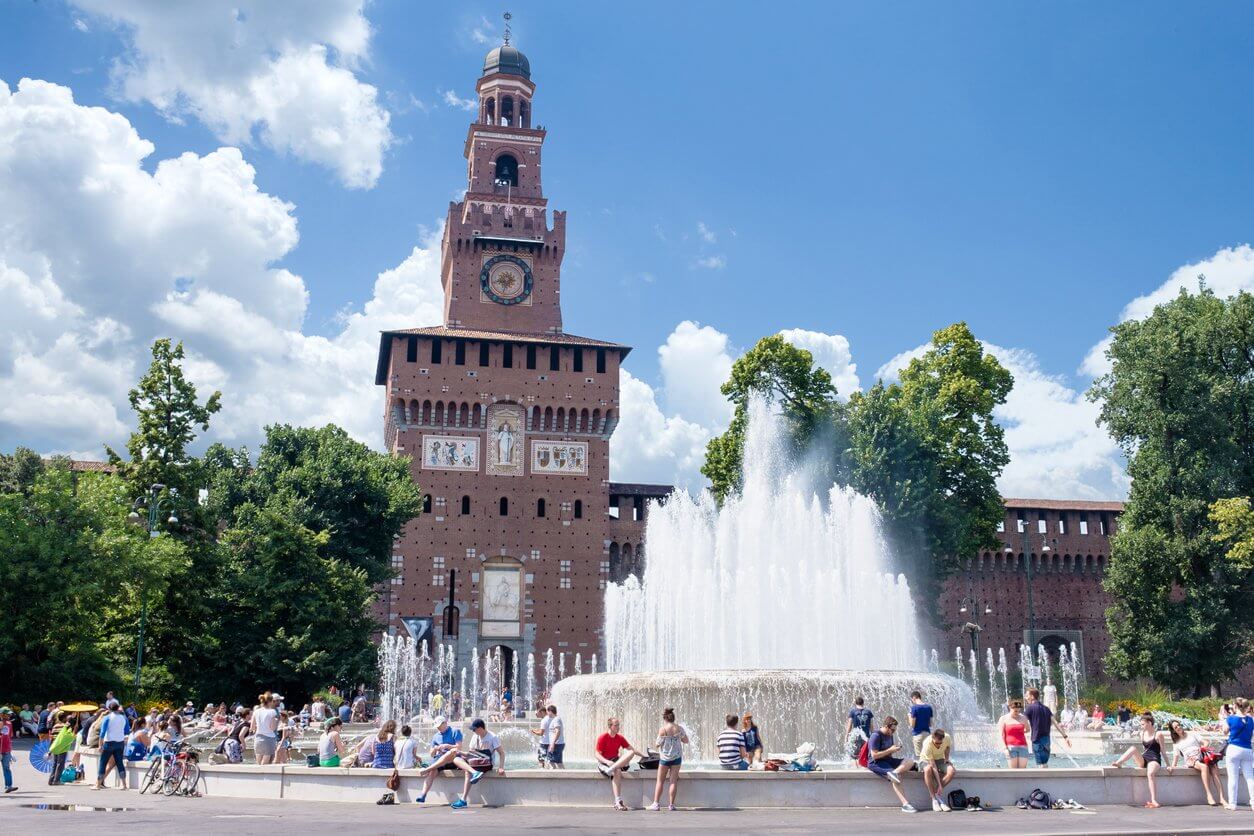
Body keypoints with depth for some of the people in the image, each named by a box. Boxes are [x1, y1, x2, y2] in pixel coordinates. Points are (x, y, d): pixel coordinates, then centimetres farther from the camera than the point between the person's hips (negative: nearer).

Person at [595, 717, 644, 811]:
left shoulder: (620, 738, 8)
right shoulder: (603, 737, -8)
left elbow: (632, 749, 15)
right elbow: (596, 754, -12)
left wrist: (644, 756, 6)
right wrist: (607, 762, -27)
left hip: (616, 761, 5)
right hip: (603, 763, -5)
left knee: (631, 753, -22)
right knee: (617, 772, -37)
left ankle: (612, 769, -39)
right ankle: (618, 802, -37)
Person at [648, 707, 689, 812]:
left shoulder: (662, 729, -14)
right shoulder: (679, 728, -4)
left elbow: (657, 744, -10)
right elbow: (686, 740, 6)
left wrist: (655, 742, 11)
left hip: (665, 757, -3)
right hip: (677, 757, 3)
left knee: (660, 781, 8)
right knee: (674, 781, 5)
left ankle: (656, 803, 8)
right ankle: (671, 804, 4)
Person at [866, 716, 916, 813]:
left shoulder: (889, 735, 12)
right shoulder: (876, 736, -15)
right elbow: (874, 755, -20)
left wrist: (896, 748, 0)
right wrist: (890, 750, -19)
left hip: (887, 759, 9)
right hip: (875, 763, -9)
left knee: (910, 762, -12)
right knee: (896, 777, -32)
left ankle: (894, 772, -34)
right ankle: (905, 804, -35)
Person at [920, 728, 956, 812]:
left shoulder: (947, 738, -23)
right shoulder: (927, 744, -35)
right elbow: (933, 766, -34)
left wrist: (947, 758, -8)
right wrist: (939, 785, -35)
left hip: (940, 759, 4)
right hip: (927, 760, -4)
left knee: (952, 771, -30)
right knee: (928, 770, -40)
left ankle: (936, 793, -13)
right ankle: (934, 799, -27)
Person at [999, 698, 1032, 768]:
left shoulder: (1023, 718, 9)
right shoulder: (1004, 719, 2)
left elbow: (1028, 730, 28)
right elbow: (1002, 735, -3)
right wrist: (1005, 748, -11)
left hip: (1022, 747, 3)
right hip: (1010, 747, -3)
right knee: (1013, 770, -5)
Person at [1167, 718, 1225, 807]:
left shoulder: (1192, 734, 22)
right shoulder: (1176, 743, 21)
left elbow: (1205, 743, 14)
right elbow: (1176, 756, 14)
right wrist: (1172, 766, -5)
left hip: (1202, 758, 2)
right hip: (1190, 761, -2)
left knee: (1215, 771, -29)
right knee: (1204, 767, -35)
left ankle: (1221, 798, -35)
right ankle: (1209, 796, -38)